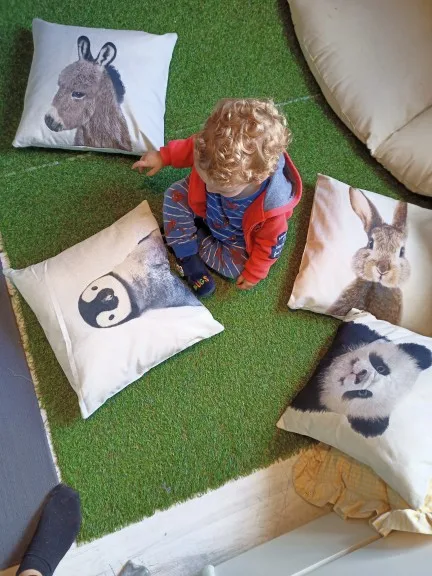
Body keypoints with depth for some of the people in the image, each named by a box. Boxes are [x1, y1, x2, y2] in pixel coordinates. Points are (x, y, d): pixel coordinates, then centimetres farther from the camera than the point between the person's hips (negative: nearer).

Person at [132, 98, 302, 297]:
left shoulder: (272, 206, -45)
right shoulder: (219, 150, -38)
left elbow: (270, 244, -24)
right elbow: (191, 147, -12)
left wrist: (254, 273, -11)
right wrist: (163, 156, -3)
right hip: (204, 208, 3)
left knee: (237, 269, -17)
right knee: (174, 194, -13)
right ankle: (187, 256, -6)